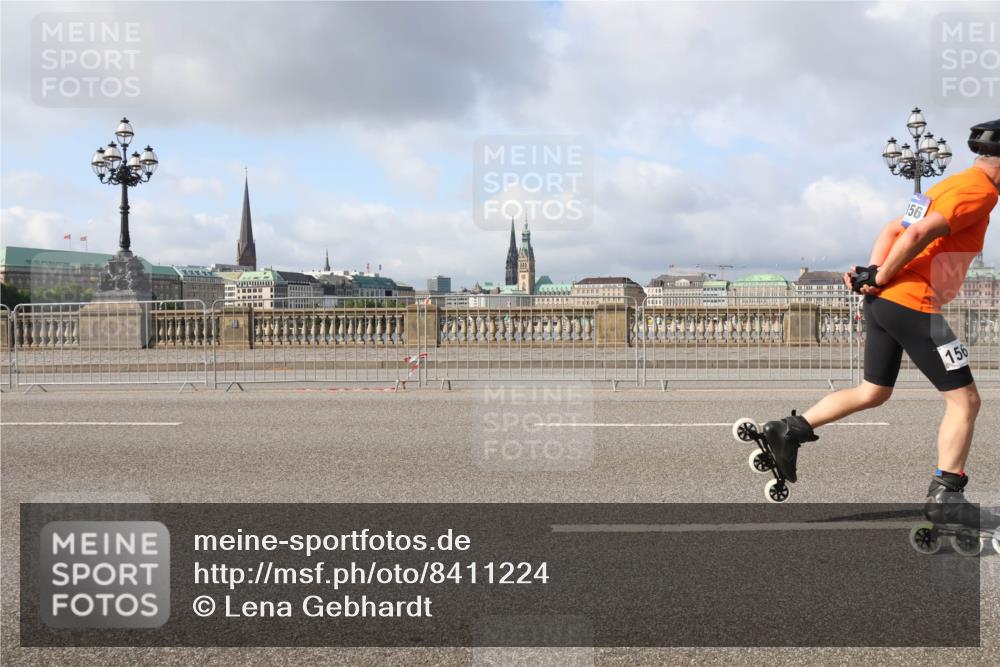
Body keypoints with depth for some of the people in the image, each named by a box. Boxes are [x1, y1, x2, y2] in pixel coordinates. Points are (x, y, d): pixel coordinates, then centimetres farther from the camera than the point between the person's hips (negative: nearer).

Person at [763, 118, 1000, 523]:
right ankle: (945, 495, 2)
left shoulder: (949, 186, 21)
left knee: (874, 393, 20)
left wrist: (874, 273, 7)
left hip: (882, 302, 9)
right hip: (913, 305, -9)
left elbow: (892, 230, 20)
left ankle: (790, 431, 17)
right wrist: (881, 279, -13)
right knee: (964, 400, 0)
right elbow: (918, 235, -22)